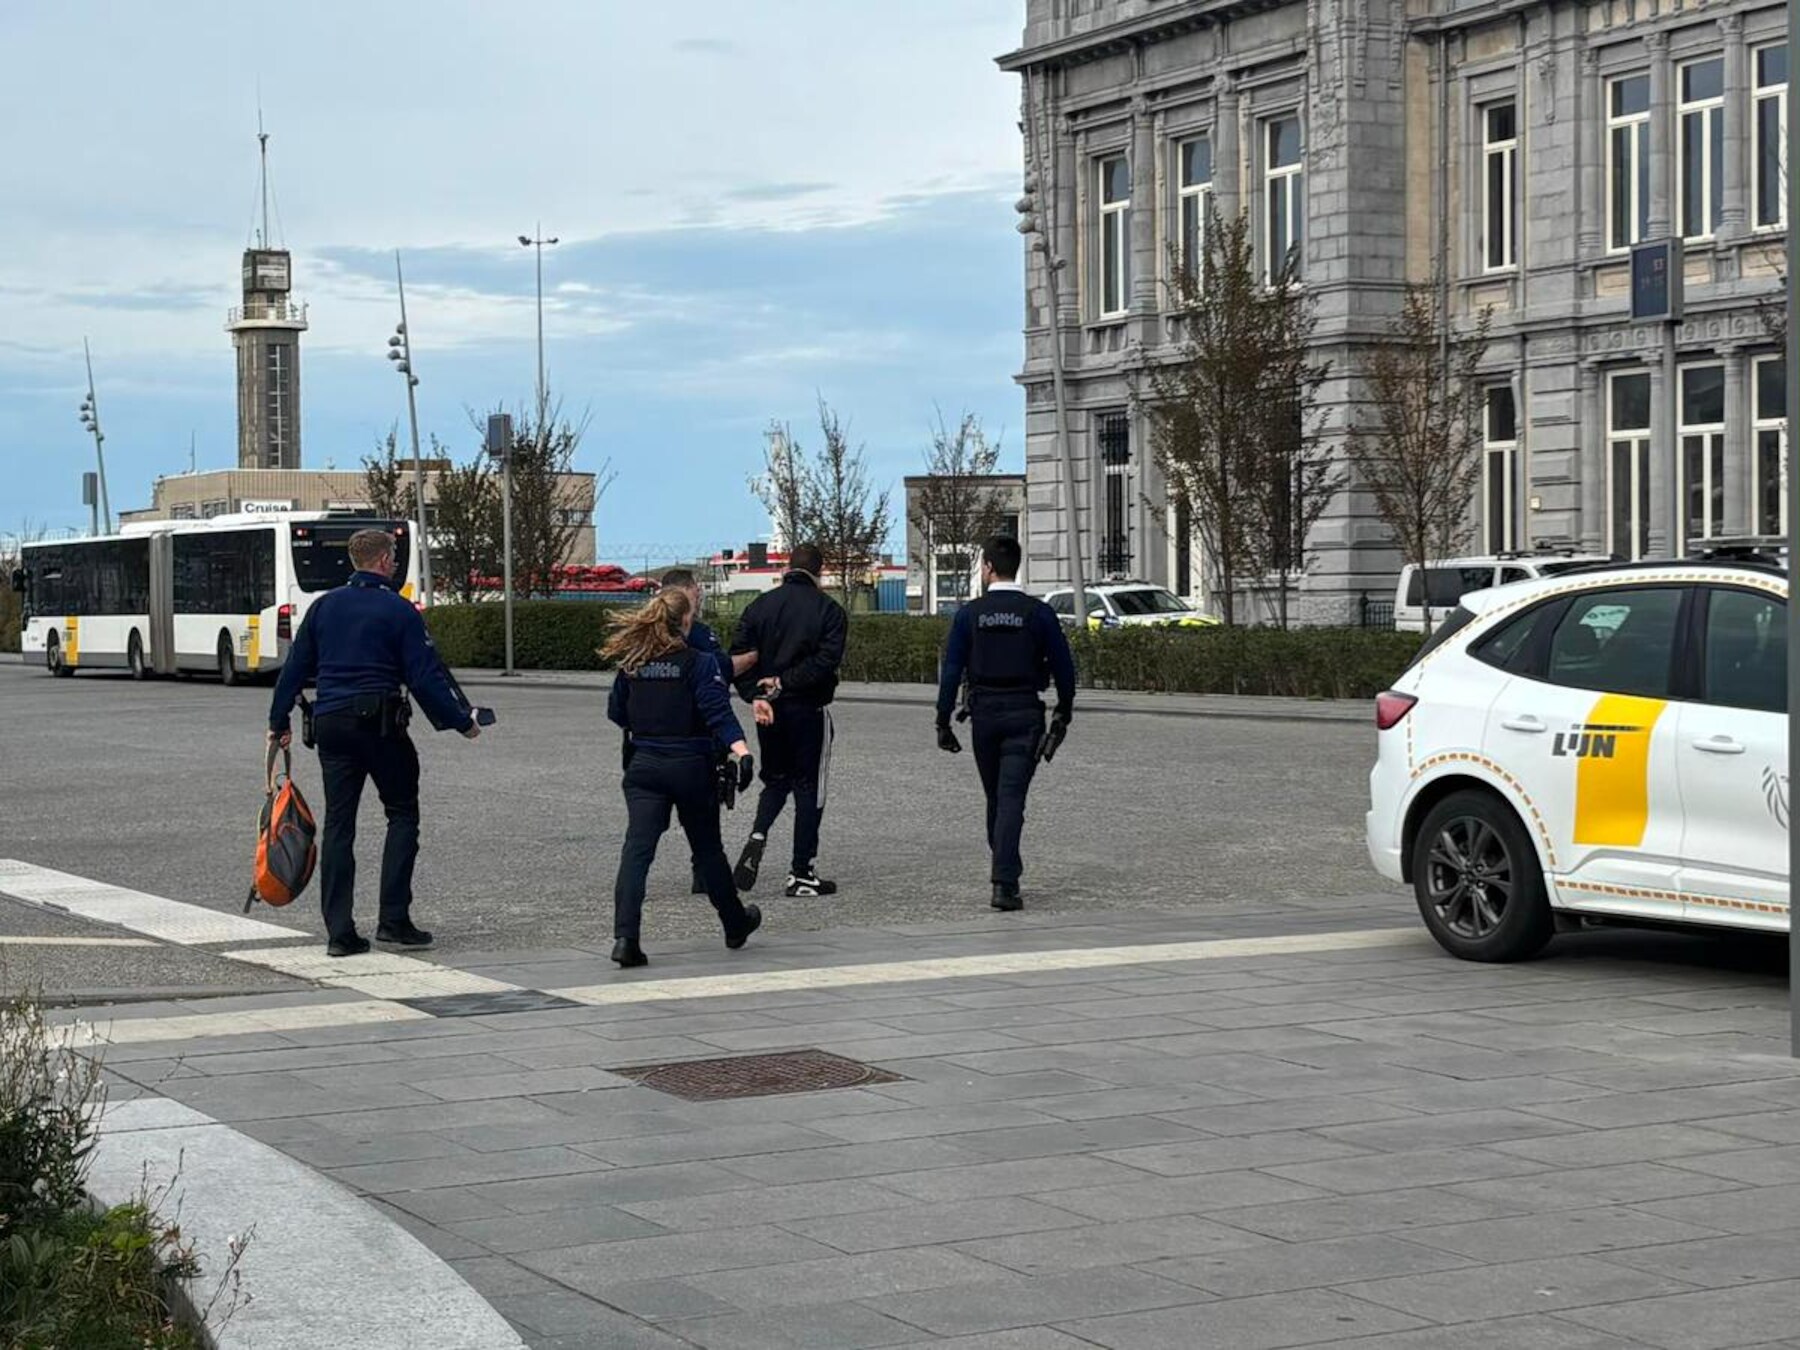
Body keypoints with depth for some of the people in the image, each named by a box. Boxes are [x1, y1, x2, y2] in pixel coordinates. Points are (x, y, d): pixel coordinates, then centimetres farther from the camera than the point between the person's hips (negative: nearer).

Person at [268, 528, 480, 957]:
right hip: (380, 724, -4)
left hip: (330, 724, 5)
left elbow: (295, 669, 12)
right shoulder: (399, 611, -4)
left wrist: (279, 721, 21)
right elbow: (426, 678, -6)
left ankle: (339, 931, 3)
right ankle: (394, 920, 0)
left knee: (338, 823, 6)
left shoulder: (324, 606, 10)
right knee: (403, 814, 8)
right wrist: (462, 722, 3)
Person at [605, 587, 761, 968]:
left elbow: (617, 714, 15)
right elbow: (719, 712, -21)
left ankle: (625, 936, -24)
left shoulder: (631, 664, 4)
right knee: (707, 847, 15)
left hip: (643, 765, 2)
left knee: (637, 848, -7)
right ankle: (736, 924, 35)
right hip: (691, 765, -2)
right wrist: (741, 751, -29)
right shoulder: (698, 663, -9)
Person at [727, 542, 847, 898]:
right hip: (809, 709, -3)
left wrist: (755, 696, -10)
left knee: (775, 779, 21)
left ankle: (758, 836, -6)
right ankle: (802, 874, 6)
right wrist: (786, 681, -13)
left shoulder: (761, 605, 5)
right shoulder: (828, 609, -5)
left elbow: (739, 655, -4)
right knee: (808, 788, 5)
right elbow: (826, 660, -17)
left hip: (768, 709, 3)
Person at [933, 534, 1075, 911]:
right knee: (1011, 798, -6)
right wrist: (1063, 711, 14)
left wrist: (944, 722, 1)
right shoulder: (1038, 613, -3)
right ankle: (1004, 883, -17)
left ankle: (1005, 871, 30)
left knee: (995, 797, 17)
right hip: (1024, 715, -1)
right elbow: (1063, 666, 0)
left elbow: (951, 671, -3)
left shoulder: (969, 614, -1)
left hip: (984, 714, 2)